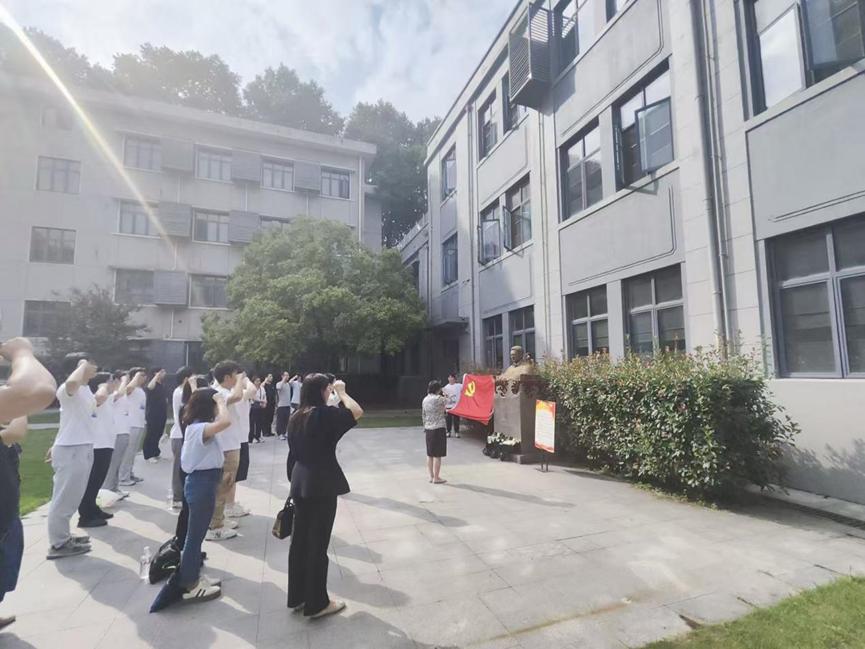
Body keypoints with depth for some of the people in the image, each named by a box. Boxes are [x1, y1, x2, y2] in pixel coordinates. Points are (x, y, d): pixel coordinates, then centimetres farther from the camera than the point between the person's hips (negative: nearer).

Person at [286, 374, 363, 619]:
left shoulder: (296, 417, 8)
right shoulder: (324, 414, -17)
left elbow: (293, 454, 14)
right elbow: (357, 412, -23)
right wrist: (342, 392, -9)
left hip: (300, 484, 8)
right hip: (321, 486, -8)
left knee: (300, 540, 16)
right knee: (318, 544, 3)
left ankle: (297, 597, 30)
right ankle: (317, 603, 15)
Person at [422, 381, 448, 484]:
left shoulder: (425, 399, 5)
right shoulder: (439, 399, -15)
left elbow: (423, 415, 12)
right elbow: (447, 401, 5)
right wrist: (444, 396, 23)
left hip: (428, 429, 7)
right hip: (438, 429, -7)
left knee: (430, 454, 13)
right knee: (437, 455, 1)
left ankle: (431, 476, 22)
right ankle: (436, 478, 7)